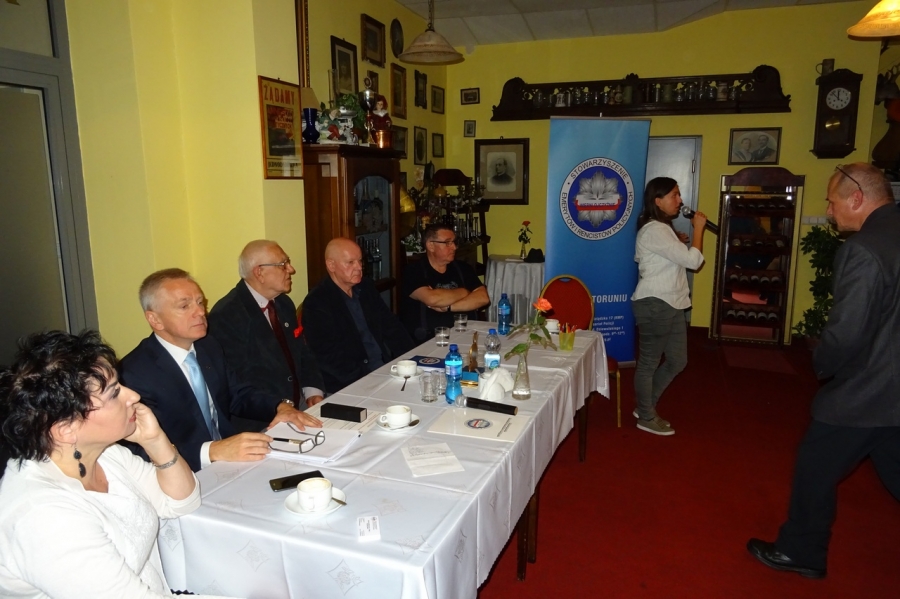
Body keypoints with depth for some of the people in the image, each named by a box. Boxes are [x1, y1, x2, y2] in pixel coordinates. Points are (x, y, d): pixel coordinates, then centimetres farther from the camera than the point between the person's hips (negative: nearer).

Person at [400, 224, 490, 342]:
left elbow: (483, 298, 0)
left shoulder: (462, 268, 12)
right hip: (426, 341, -3)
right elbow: (432, 299, -19)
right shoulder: (413, 271, -3)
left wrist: (448, 307, -12)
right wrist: (463, 292, -2)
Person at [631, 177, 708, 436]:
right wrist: (698, 227, -9)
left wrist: (679, 243, 13)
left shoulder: (662, 227, 17)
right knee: (649, 362, 3)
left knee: (678, 360, 15)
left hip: (671, 304, 10)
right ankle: (646, 418, 18)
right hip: (654, 304, -10)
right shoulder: (654, 230, -18)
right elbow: (693, 260, -21)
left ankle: (645, 406, 28)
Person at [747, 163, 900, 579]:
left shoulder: (863, 249, -23)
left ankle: (801, 552, 28)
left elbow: (845, 333, -26)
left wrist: (821, 366, -6)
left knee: (815, 470, 11)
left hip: (862, 393, -7)